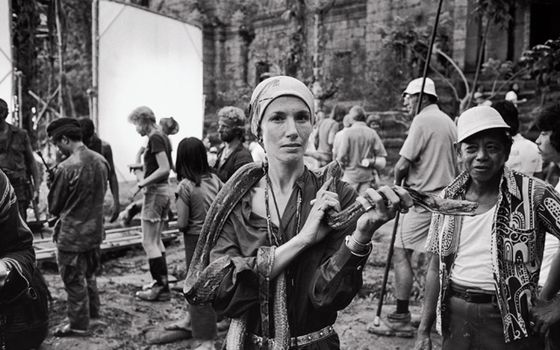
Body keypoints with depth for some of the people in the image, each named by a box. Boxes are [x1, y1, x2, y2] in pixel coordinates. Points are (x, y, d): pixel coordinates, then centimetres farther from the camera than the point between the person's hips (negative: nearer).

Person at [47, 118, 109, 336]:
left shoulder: (66, 168, -23)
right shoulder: (101, 161, -4)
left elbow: (54, 206, -11)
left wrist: (58, 213, 10)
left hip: (72, 234, -7)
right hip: (95, 229, 7)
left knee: (74, 280, 9)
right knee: (89, 273, 24)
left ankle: (78, 325, 21)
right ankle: (93, 311, 40)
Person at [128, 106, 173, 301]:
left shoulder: (155, 139, -15)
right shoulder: (163, 137, 13)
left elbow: (165, 168, -23)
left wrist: (144, 182, -17)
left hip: (154, 192, -10)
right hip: (164, 191, 10)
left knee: (148, 242, -3)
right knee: (156, 241, 16)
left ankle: (161, 288, 0)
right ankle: (162, 283, 22)